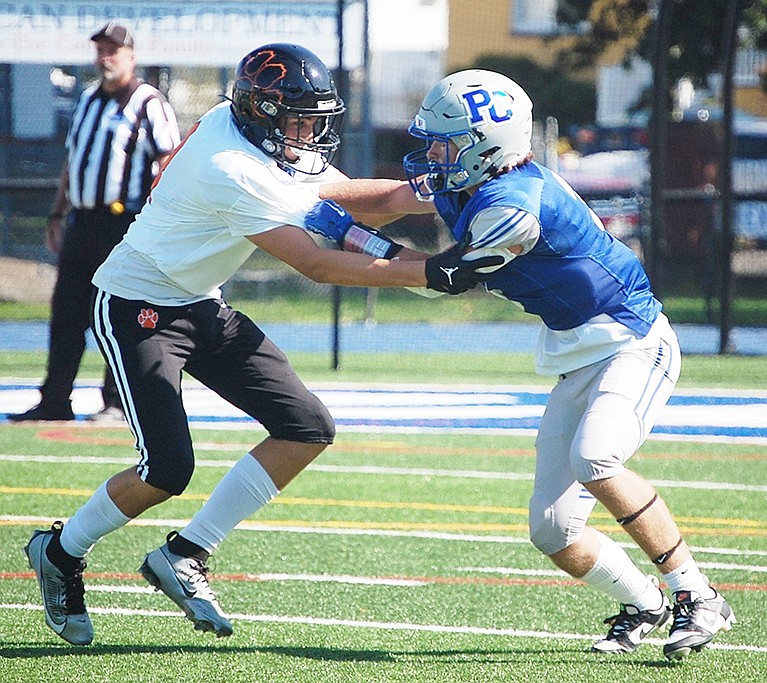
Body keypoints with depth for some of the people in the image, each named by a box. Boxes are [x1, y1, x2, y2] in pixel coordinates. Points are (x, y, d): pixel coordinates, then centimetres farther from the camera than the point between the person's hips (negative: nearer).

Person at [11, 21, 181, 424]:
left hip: (124, 222, -7)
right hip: (81, 221, 7)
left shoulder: (148, 104, -5)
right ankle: (54, 402, 9)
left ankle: (117, 402, 3)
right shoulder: (88, 101, 18)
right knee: (66, 312, 6)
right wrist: (57, 215, 21)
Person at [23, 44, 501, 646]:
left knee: (308, 429, -1)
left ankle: (185, 555, 5)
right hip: (137, 307, -9)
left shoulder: (274, 142, -2)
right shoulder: (232, 170, -29)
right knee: (167, 470, -19)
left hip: (200, 307, 10)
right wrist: (429, 274, -29)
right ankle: (61, 552, 9)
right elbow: (316, 264, -29)